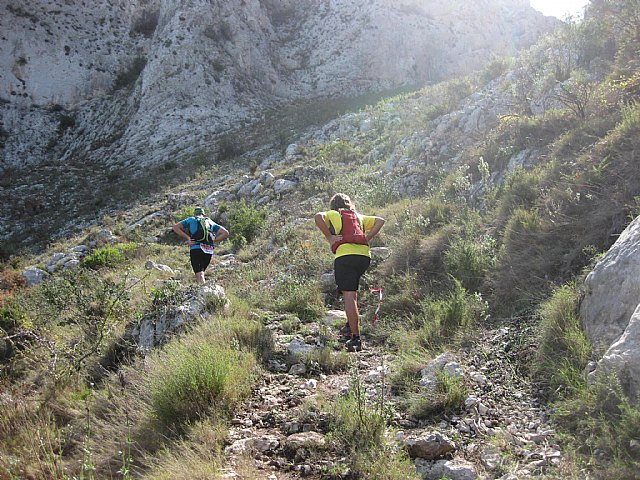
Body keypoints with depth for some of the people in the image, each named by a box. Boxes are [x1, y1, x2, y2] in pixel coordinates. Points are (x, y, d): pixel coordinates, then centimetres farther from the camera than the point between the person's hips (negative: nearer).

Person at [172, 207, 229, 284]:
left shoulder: (191, 220, 16)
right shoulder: (211, 222, 21)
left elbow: (175, 227, 3)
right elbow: (226, 233, 13)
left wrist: (187, 238, -1)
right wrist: (214, 241, 10)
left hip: (195, 249, -3)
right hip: (209, 251, 3)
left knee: (199, 274, -10)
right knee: (201, 271, 19)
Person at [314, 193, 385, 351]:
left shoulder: (332, 214, 17)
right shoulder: (359, 217, 29)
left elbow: (318, 217, -4)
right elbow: (380, 221, 24)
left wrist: (329, 238, 0)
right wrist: (367, 238, 16)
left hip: (345, 255, -5)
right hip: (365, 255, 5)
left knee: (349, 296, -8)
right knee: (352, 289, 31)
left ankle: (356, 338, -14)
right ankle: (353, 320, 24)